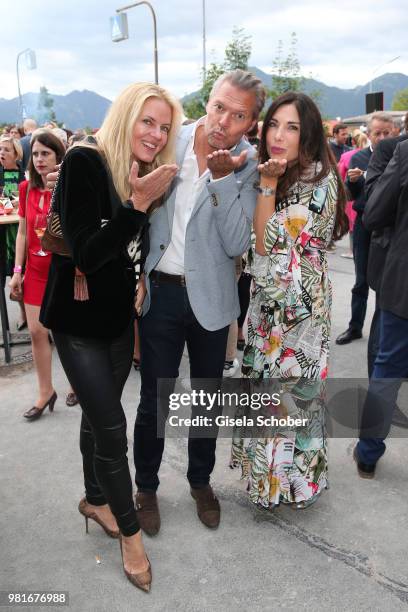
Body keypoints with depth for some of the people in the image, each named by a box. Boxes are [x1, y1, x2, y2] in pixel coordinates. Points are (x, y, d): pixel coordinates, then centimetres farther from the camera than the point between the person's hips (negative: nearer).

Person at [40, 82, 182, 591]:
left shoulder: (149, 175, 1)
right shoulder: (85, 162, -18)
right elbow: (85, 253, -26)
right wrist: (137, 203, -29)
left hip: (119, 316, 6)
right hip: (77, 320, -6)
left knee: (98, 414, 19)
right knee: (110, 423, -2)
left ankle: (95, 499, 41)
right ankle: (130, 530, 18)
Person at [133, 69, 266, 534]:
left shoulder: (248, 166, -7)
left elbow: (237, 244, -16)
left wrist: (223, 178, -24)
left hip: (210, 295, 1)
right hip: (160, 290, 0)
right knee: (154, 399, 7)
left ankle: (201, 481, 40)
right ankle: (146, 487, 32)